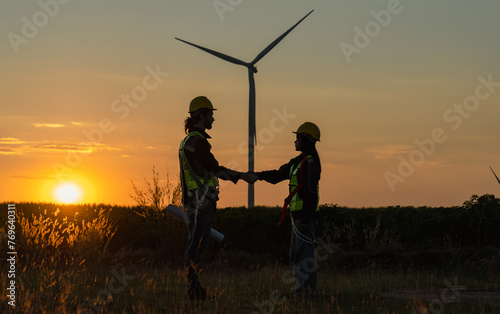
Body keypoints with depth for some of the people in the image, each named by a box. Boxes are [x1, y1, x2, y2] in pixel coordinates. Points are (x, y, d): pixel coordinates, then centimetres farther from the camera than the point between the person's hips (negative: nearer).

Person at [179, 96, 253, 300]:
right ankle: (193, 290, -12)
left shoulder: (187, 141, 18)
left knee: (194, 245, 9)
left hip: (192, 201, 10)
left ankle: (193, 290, 10)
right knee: (197, 246, -11)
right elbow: (215, 169, -13)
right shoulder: (198, 141, -14)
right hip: (202, 201, -10)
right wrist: (239, 176, 1)